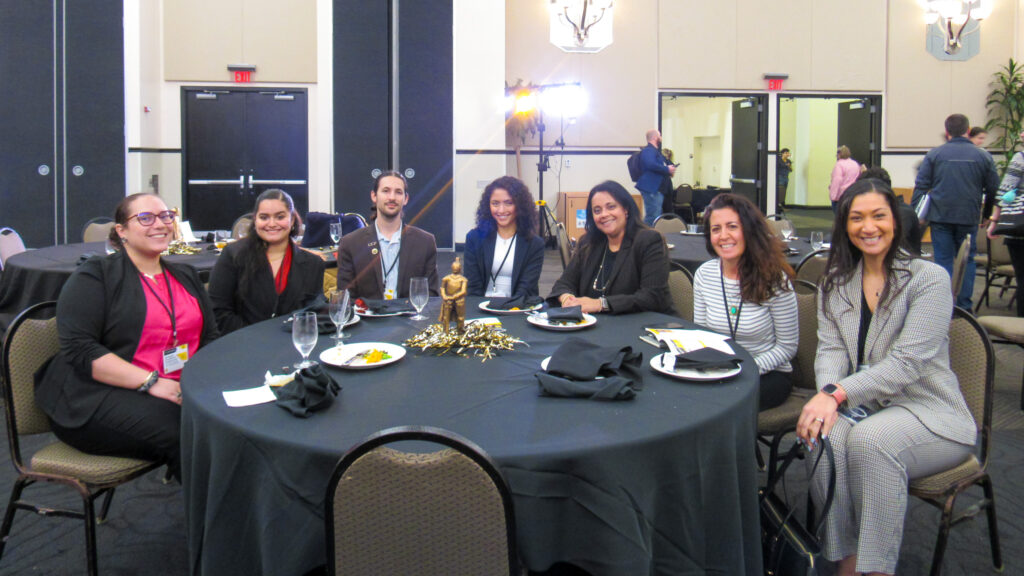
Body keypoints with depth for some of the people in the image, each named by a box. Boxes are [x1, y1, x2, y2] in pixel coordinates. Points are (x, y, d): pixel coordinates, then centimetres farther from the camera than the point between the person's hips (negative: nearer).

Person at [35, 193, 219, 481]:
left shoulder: (186, 276, 20)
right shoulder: (94, 276, 1)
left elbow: (211, 337, 15)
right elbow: (79, 349, -10)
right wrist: (150, 382, -19)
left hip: (177, 390, 5)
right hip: (96, 397, -5)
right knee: (176, 429, -33)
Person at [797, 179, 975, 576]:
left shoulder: (930, 279, -7)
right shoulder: (836, 283, 9)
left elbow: (907, 362, -17)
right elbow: (831, 350, 0)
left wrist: (838, 393, -27)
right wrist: (826, 399, -21)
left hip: (929, 410, -4)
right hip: (864, 407, 4)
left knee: (867, 439, -34)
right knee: (823, 435, -29)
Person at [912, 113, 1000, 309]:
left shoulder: (934, 154, -1)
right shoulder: (984, 156, 3)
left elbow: (920, 186, -4)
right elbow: (993, 190, 6)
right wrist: (987, 215, 19)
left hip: (940, 217, -1)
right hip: (969, 218, 1)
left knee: (943, 260, 5)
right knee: (967, 260, 11)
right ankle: (964, 306, 11)